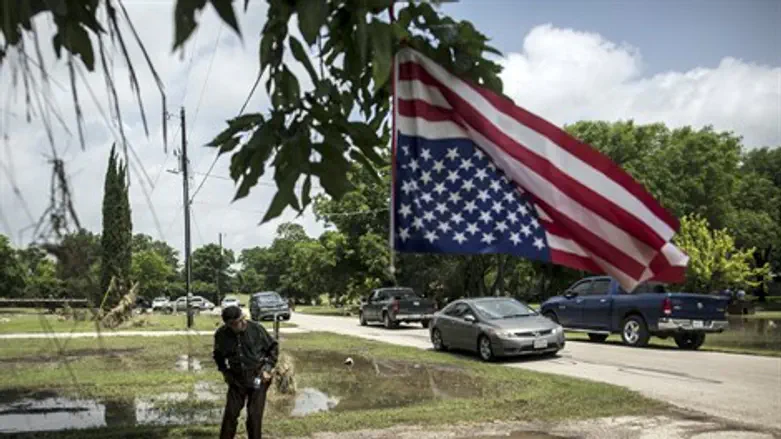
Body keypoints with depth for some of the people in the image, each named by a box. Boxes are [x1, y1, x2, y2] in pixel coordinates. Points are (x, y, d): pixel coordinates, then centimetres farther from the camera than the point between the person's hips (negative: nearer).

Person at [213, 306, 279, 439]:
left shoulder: (256, 329, -17)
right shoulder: (221, 334, -10)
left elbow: (273, 347, -2)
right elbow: (218, 355, 13)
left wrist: (268, 368, -9)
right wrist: (224, 371, 3)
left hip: (258, 379, -2)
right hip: (236, 380, 2)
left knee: (254, 415, 0)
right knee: (230, 413, 5)